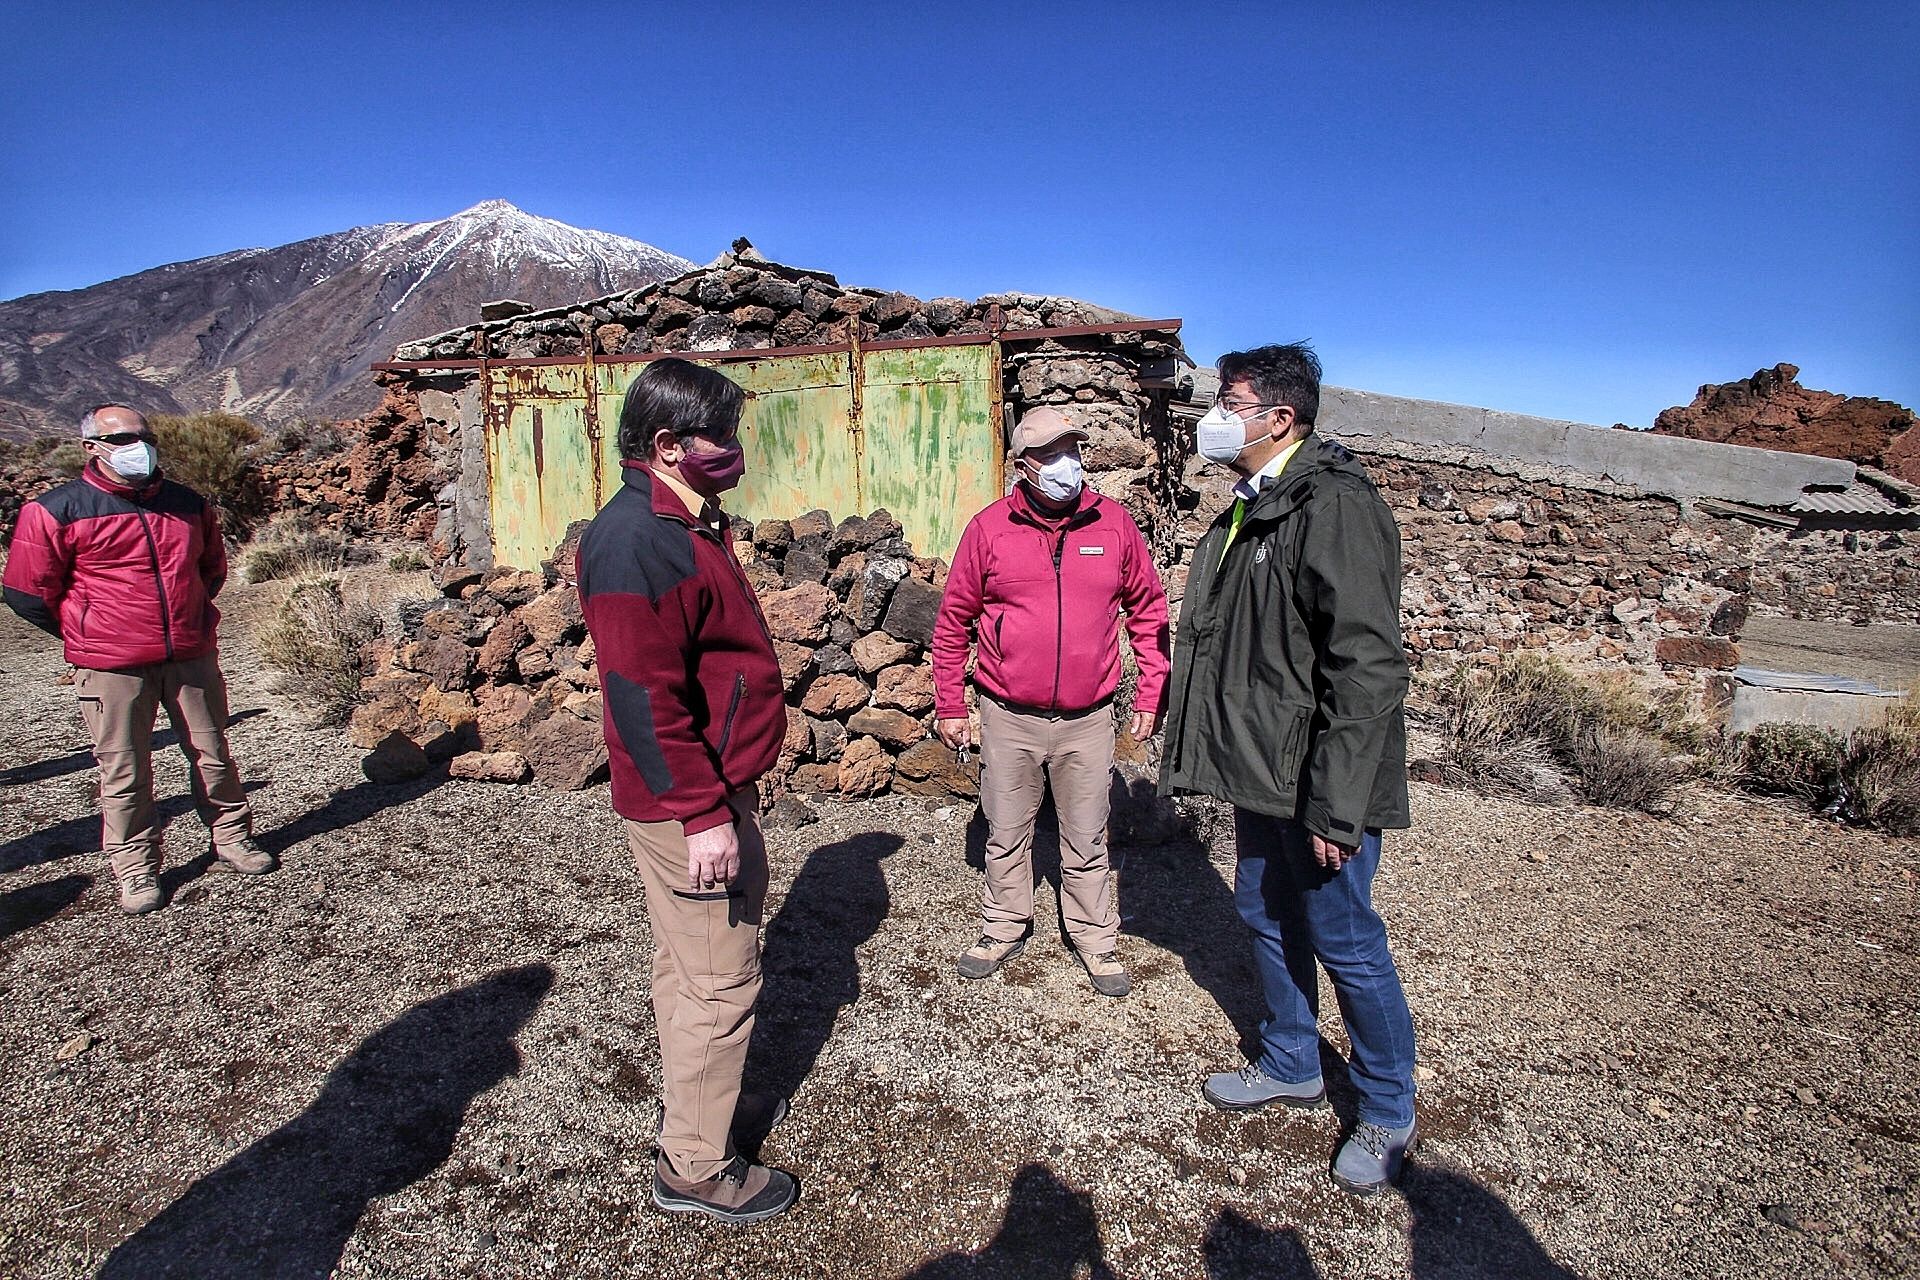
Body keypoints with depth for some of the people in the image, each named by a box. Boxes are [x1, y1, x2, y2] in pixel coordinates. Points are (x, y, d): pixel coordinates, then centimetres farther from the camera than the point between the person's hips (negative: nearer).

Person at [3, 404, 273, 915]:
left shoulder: (189, 504, 8)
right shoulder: (58, 510, -5)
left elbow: (213, 567, 25)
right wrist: (87, 636, 7)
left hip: (193, 657, 3)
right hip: (112, 668, -3)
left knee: (212, 754, 12)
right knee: (124, 772, 5)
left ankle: (233, 837, 28)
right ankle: (135, 869, 18)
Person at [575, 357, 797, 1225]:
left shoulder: (683, 525, 12)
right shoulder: (635, 541, -21)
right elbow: (642, 696, -26)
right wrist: (702, 812, -25)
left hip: (713, 787, 10)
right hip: (689, 803, -10)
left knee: (691, 966, 23)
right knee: (719, 981, 2)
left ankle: (694, 1102, 41)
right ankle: (694, 1168, 19)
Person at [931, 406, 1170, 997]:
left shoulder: (1113, 523, -2)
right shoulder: (989, 527, -5)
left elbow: (1149, 610, 7)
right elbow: (953, 621, 2)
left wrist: (1151, 696, 4)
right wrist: (949, 706, 3)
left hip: (1087, 720, 0)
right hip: (1009, 718, 0)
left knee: (1087, 840, 13)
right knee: (1006, 834, 15)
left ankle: (1096, 940, 32)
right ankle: (1004, 930, 35)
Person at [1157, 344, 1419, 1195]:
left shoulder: (1335, 506, -19)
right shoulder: (1249, 509, 11)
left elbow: (1367, 669, -24)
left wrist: (1335, 806, -24)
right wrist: (1202, 755, 16)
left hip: (1318, 782, -9)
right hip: (1258, 772, 9)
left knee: (1344, 943, 6)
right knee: (1267, 919, 20)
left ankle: (1388, 1114, 29)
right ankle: (1291, 1065, 42)